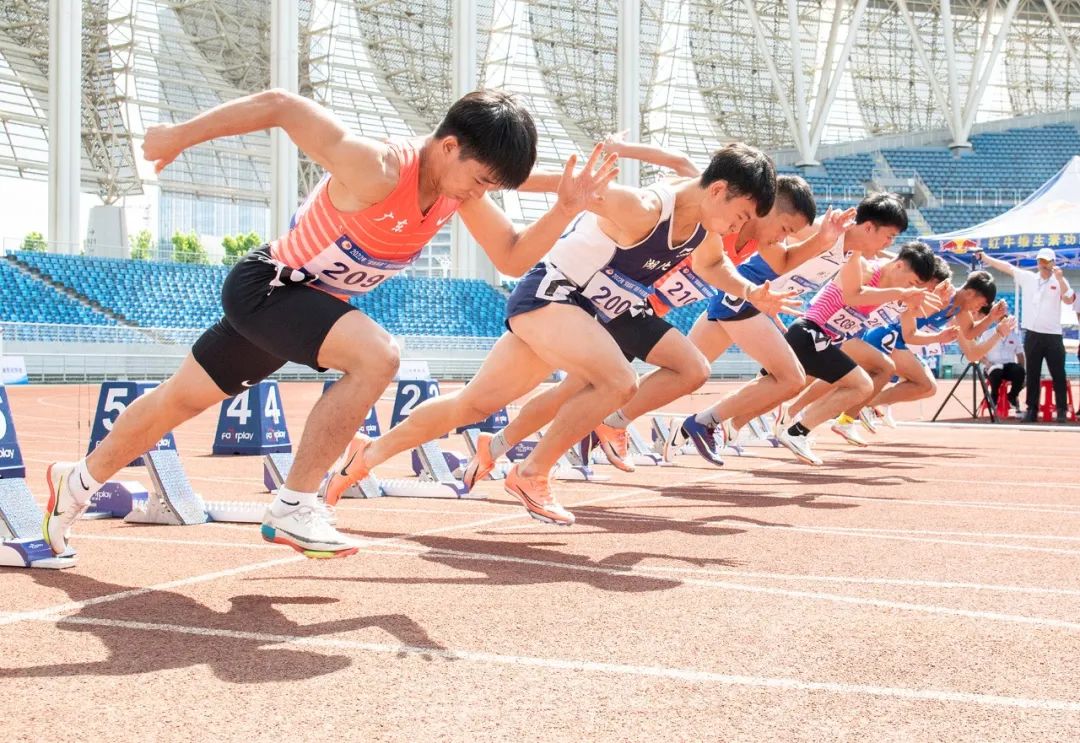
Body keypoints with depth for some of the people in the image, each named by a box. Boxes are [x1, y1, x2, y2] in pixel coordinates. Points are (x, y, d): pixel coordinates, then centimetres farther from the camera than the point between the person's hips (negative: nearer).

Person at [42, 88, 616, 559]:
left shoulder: (462, 183, -9)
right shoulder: (376, 171, -33)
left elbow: (512, 258, -3)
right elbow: (278, 105, -31)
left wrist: (567, 208, -19)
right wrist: (180, 135, -24)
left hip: (309, 301, 9)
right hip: (266, 285, -8)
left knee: (183, 398, 21)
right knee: (376, 356, -31)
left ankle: (78, 482, 41)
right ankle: (292, 509, -19)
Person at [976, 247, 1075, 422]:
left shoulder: (1060, 281, -1)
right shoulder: (1027, 278, 7)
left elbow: (1069, 300, -15)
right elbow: (1006, 266, 6)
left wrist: (1060, 279, -25)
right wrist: (984, 256, 4)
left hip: (1053, 336, -3)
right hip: (1032, 335, 3)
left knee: (1058, 374, 0)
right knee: (1032, 375, 7)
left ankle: (1062, 410, 7)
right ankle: (1032, 409, 13)